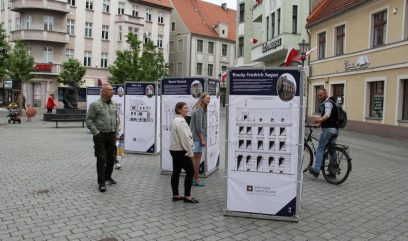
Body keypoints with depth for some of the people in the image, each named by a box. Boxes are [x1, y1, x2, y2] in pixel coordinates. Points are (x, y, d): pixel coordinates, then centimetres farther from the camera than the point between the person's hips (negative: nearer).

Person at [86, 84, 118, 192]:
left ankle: (108, 176, 33)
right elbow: (88, 120, -8)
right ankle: (101, 182, 9)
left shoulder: (113, 104, 11)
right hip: (100, 136, -5)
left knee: (112, 157, 12)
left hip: (112, 135, 6)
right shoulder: (95, 104, -7)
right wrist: (96, 133, -12)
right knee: (101, 159, -2)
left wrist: (116, 133, 12)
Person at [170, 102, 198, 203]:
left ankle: (175, 195, 18)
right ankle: (187, 196, 3)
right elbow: (184, 138, -22)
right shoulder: (180, 121, -19)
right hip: (181, 151, -10)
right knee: (190, 171, -2)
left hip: (175, 150, 10)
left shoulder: (176, 120, 14)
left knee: (176, 172, 11)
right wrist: (190, 152, -15)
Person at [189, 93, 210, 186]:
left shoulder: (202, 109, 16)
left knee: (195, 157, 14)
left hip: (195, 136, 10)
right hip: (197, 137, -10)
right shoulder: (199, 110, -15)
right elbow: (198, 126, -19)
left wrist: (204, 138, 17)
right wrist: (202, 139, -17)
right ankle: (196, 179, 5)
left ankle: (193, 178, 22)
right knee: (197, 157, -3)